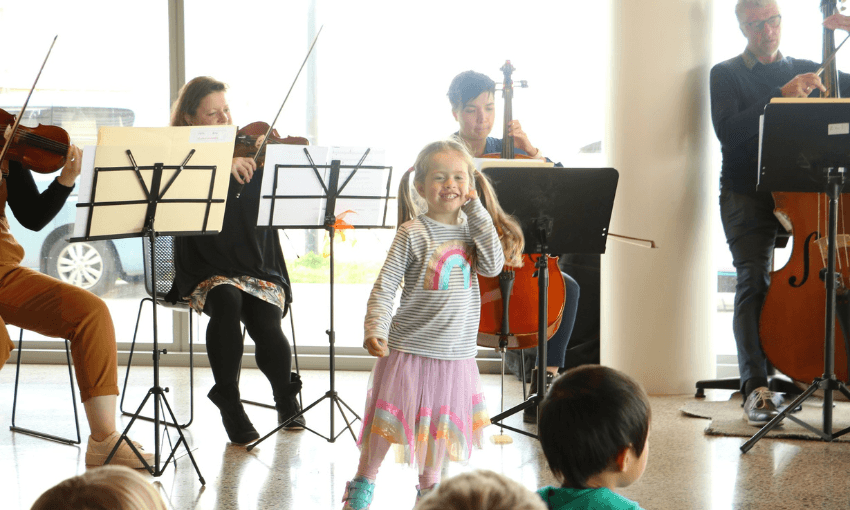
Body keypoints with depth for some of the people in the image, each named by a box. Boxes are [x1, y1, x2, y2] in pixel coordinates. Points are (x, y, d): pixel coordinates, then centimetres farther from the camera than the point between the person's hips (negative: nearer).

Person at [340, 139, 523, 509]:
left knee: (440, 423, 14)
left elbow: (493, 266, -11)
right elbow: (385, 285, -10)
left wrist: (477, 211, -11)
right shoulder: (412, 232, -9)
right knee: (388, 421, 3)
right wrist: (375, 329, -24)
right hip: (410, 347, -4)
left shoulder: (472, 228, 5)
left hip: (457, 351, 4)